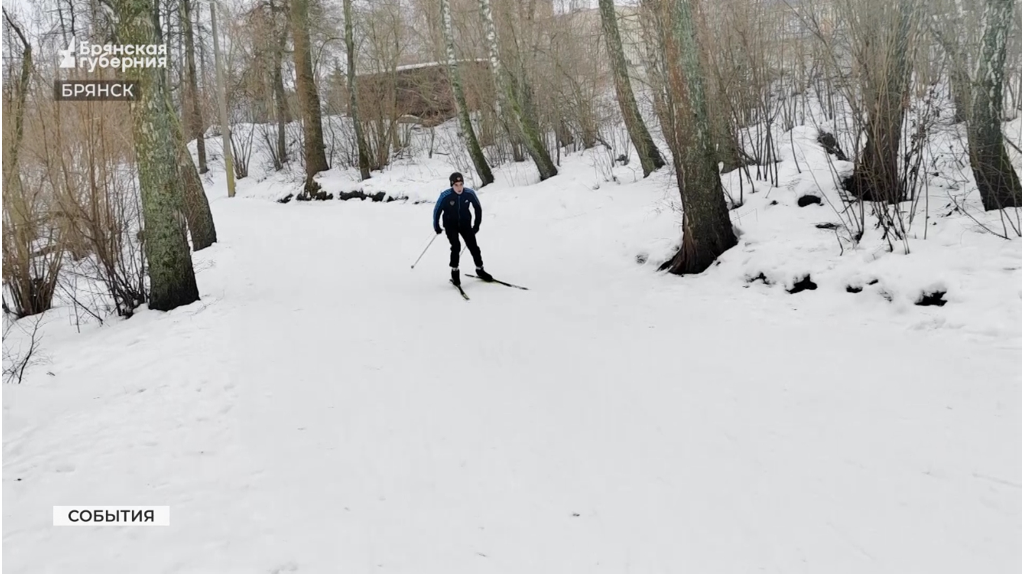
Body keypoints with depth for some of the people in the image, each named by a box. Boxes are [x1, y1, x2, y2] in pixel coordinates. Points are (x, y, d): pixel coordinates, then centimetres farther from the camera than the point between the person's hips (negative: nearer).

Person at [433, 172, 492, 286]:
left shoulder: (470, 193, -19)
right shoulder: (445, 196, -25)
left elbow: (478, 208, -2)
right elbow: (437, 210, -10)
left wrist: (476, 225, 3)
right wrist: (437, 227, -2)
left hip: (465, 224, 2)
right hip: (450, 225, -2)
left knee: (473, 246, 0)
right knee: (456, 247, -18)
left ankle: (480, 270, 18)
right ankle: (455, 272, -2)